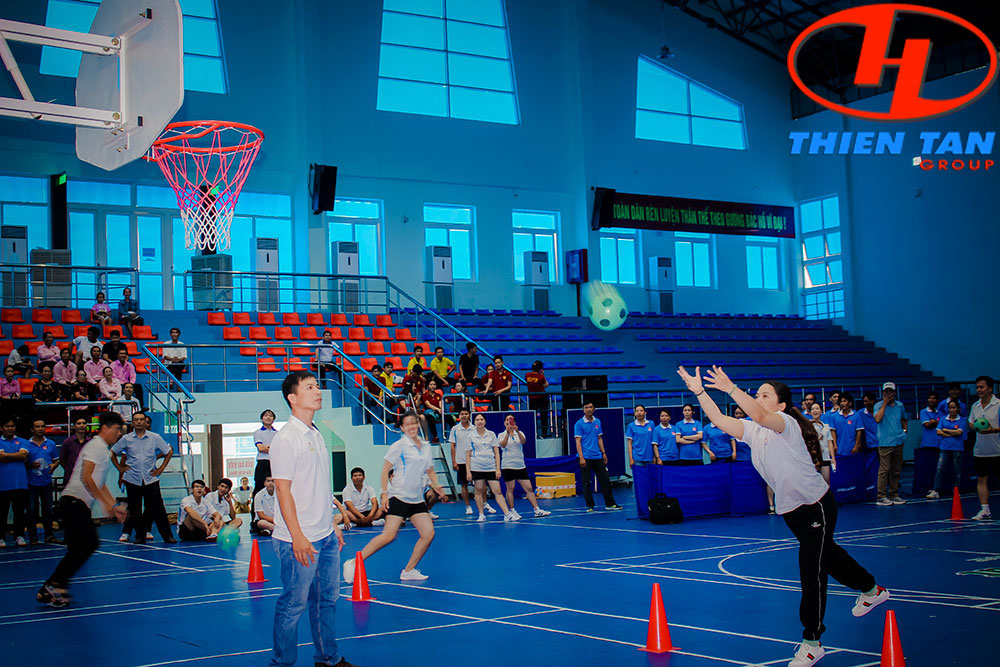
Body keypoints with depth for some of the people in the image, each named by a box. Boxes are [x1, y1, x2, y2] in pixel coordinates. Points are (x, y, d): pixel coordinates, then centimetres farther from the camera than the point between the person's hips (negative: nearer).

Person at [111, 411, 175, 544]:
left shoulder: (155, 437, 2)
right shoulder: (126, 439, 4)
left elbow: (169, 452, 11)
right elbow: (112, 453, 16)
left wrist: (161, 468, 5)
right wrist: (120, 468, 8)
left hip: (151, 478, -1)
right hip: (132, 479, 1)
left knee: (157, 508, -5)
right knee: (134, 510, 4)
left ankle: (167, 536, -1)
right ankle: (140, 536, 14)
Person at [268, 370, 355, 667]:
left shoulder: (316, 435, 12)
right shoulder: (286, 439, -13)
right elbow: (283, 490, -16)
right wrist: (298, 536, -19)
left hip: (326, 536, 8)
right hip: (300, 540, -8)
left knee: (327, 598, 15)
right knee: (293, 604, 0)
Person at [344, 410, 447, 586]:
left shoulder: (426, 446, 13)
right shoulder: (399, 446, -5)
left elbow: (430, 471, 22)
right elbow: (385, 469, -5)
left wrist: (436, 486, 4)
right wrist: (384, 493, -12)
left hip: (417, 499, 7)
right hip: (399, 497, -7)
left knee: (428, 533, -4)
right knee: (389, 535, -16)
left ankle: (408, 571, 8)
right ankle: (353, 563, -6)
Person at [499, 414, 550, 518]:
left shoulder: (520, 433, 9)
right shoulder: (501, 435, 3)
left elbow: (523, 441, -13)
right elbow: (503, 445, -17)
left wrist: (517, 431, -30)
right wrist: (508, 432, -29)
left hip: (520, 465, 3)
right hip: (507, 466, -3)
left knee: (529, 488, 1)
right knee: (510, 489, -2)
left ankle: (537, 510, 2)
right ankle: (512, 511, 5)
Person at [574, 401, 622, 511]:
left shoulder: (597, 422, 10)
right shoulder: (579, 424, -6)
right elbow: (578, 441, -9)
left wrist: (603, 453, 11)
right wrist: (581, 458, -17)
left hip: (597, 457, 5)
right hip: (586, 457, -5)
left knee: (605, 480, 6)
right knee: (586, 482, 0)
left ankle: (610, 504, 13)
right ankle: (590, 505, 8)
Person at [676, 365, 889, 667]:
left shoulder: (787, 423, -20)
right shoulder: (753, 430, 1)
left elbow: (761, 416, -42)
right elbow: (719, 420, -8)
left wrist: (730, 388, -48)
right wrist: (699, 391, -18)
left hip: (817, 506, -9)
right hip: (789, 510, 9)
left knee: (811, 571, -8)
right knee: (826, 554, 25)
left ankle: (811, 643, 1)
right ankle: (871, 590, 51)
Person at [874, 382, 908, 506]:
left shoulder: (900, 406, 12)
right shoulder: (879, 405, -1)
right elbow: (877, 419, -20)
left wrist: (904, 430, 13)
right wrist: (885, 403, -15)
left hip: (898, 441, 5)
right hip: (885, 442, -5)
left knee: (896, 470, 10)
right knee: (884, 469, -9)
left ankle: (894, 495, 18)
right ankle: (882, 497, -7)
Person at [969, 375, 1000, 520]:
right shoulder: (975, 406, 10)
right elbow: (971, 423, 18)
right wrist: (974, 426, -3)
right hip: (980, 452, 5)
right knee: (981, 479, 5)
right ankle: (985, 510, 10)